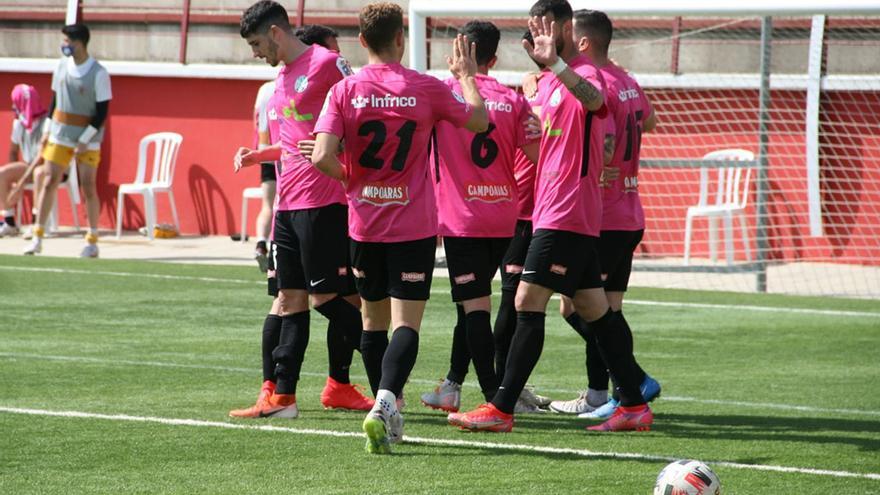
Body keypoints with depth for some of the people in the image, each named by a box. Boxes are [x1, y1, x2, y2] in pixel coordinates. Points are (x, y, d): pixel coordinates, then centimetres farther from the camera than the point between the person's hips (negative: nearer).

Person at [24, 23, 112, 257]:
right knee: (48, 182, -1)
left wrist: (85, 140, -15)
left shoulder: (99, 74, -12)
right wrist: (47, 130, 8)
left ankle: (92, 242, 9)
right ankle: (37, 237, 3)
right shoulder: (62, 67, 4)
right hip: (59, 136, 4)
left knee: (88, 188, -1)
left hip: (87, 139, -4)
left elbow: (103, 111, -11)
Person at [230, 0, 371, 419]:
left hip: (322, 202, -9)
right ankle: (282, 396, 6)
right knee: (290, 300, 7)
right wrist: (257, 155, 16)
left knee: (327, 297, -5)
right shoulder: (282, 78, 19)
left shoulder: (326, 63, -8)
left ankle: (339, 384, 8)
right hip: (288, 204, 9)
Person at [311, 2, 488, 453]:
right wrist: (466, 75, 24)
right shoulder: (426, 89, -6)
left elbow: (322, 157, -15)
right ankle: (385, 403, -27)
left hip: (364, 225, 2)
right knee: (406, 322, -5)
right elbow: (479, 121, 9)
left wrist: (349, 178, 6)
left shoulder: (344, 92, -5)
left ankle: (387, 412, 23)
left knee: (374, 318, 17)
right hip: (414, 225, -2)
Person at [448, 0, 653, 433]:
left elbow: (593, 99, -37)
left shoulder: (583, 73, -12)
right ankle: (634, 406, 13)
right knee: (593, 308, 10)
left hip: (566, 214, -10)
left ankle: (501, 409, -11)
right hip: (552, 211, 10)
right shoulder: (545, 82, 18)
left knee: (528, 303, -11)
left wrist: (554, 62, -52)